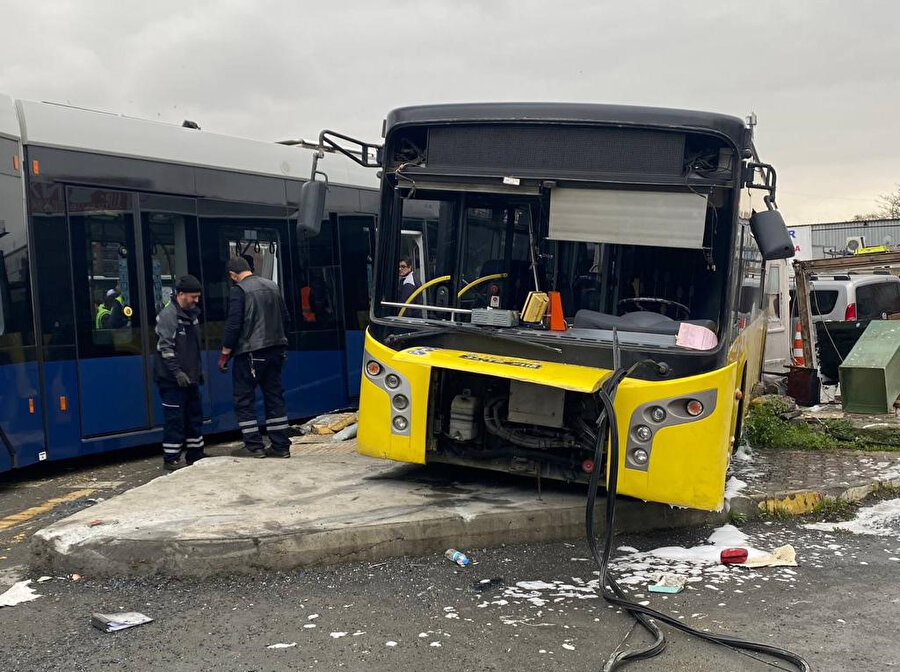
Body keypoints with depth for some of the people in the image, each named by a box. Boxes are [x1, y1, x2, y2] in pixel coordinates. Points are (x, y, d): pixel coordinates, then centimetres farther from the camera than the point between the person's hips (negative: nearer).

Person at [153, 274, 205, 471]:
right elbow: (165, 347, -18)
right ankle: (170, 459, 4)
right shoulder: (168, 315, -13)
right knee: (175, 418, -5)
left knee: (194, 416, 13)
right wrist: (177, 372, -21)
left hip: (189, 378, 9)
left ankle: (195, 454, 24)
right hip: (172, 380, -9)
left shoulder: (191, 314, 14)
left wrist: (199, 370, 19)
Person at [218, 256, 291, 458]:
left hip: (250, 352, -7)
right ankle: (280, 446, 12)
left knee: (244, 399, 4)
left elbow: (233, 324, -14)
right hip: (276, 350, 7)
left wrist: (225, 354, -7)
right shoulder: (272, 286, 10)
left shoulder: (239, 291, -10)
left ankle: (253, 446, 4)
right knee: (274, 396, 11)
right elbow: (284, 317, 15)